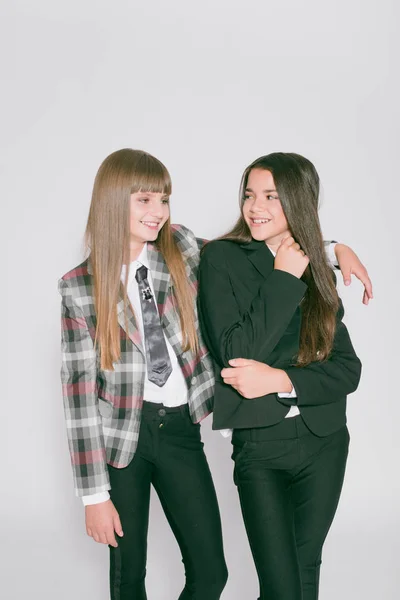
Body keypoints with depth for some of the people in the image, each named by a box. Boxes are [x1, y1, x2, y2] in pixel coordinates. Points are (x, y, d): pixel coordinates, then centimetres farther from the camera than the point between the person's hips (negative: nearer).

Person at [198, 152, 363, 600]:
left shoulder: (315, 270, 5)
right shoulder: (223, 257, -5)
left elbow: (348, 369, -1)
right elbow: (232, 354, -16)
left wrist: (279, 379, -17)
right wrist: (283, 280, -15)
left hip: (324, 442, 3)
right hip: (259, 444, -3)